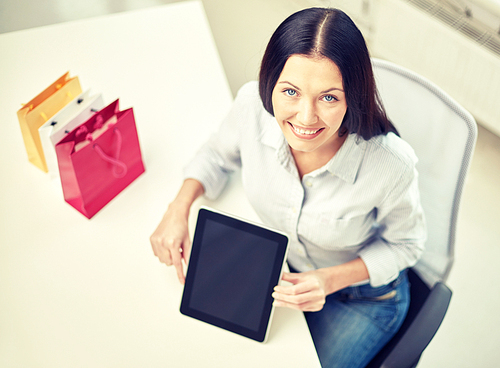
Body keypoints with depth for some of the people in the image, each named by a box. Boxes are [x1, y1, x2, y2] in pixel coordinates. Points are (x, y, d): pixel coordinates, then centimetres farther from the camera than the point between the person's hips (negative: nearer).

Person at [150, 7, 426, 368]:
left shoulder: (391, 165, -36)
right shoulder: (253, 104, -27)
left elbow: (404, 243, -13)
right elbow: (219, 152, -2)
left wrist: (330, 280, -26)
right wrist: (179, 208, -17)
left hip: (363, 295, -3)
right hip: (277, 268, 3)